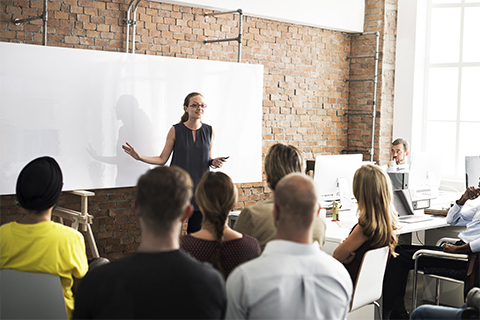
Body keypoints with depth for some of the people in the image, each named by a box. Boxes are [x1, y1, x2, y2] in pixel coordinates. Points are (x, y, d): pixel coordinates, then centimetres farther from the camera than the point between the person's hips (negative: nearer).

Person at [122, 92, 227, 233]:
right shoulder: (175, 130, -2)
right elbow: (162, 159, 0)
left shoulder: (209, 131, 5)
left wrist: (213, 162, -5)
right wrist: (139, 157, -11)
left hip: (199, 187, 2)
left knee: (196, 232, 4)